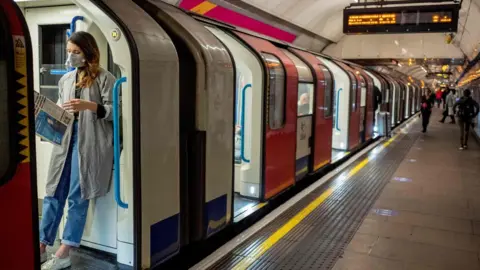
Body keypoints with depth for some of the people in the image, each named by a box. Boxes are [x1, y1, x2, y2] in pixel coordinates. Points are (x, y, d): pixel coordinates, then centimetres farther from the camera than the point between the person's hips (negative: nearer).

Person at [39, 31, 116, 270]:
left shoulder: (104, 78, -1)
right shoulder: (65, 79, 16)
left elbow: (114, 111, -8)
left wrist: (89, 105, -20)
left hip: (90, 143, -6)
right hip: (65, 139, 6)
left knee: (77, 197, -1)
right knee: (53, 194, 7)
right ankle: (41, 247, 17)